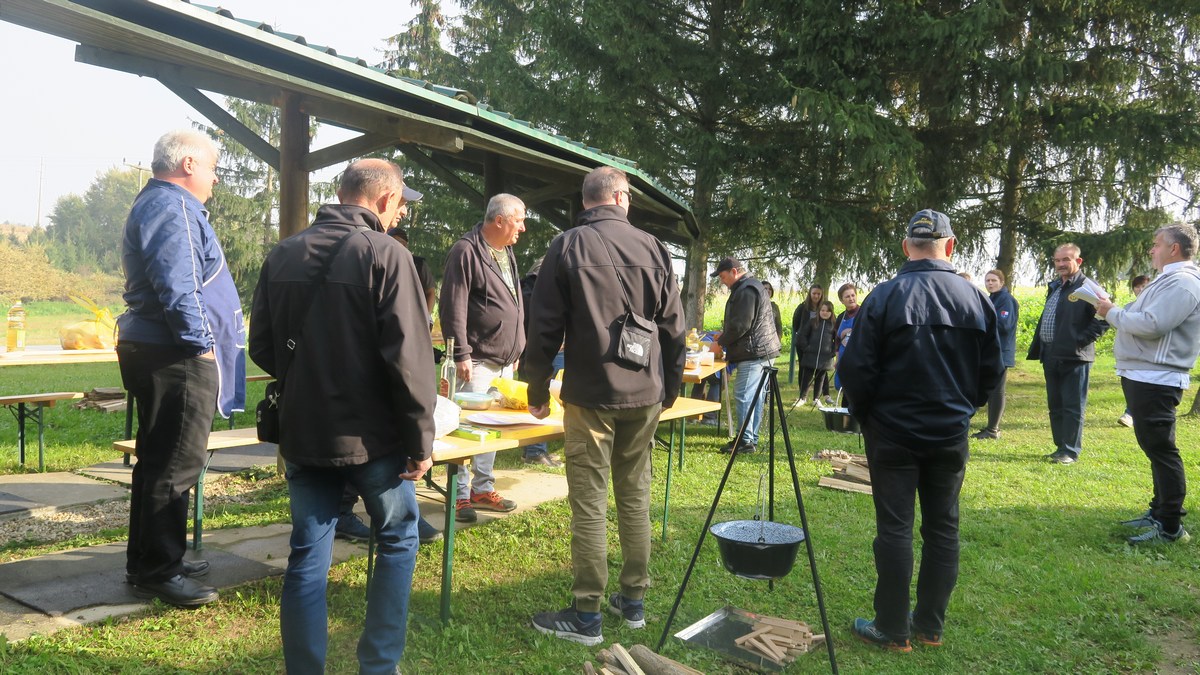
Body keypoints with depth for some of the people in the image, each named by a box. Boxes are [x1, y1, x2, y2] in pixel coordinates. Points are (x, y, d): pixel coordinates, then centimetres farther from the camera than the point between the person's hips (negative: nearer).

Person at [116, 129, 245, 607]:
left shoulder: (158, 203, 21)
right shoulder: (172, 208, -14)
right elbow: (177, 288, -25)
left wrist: (200, 342, 21)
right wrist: (201, 344, -18)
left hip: (155, 349, 11)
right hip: (177, 356, -11)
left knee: (162, 461, 18)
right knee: (174, 465, -4)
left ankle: (151, 561, 30)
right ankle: (156, 571, 5)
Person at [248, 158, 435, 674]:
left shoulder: (283, 254, 4)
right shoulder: (385, 255, -13)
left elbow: (262, 348, 10)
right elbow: (409, 359, -18)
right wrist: (421, 440, -10)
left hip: (302, 434, 5)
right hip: (371, 436, -4)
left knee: (307, 559, 11)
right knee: (397, 540, 15)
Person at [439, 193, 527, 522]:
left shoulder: (507, 252, 15)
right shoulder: (466, 251, -12)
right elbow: (453, 307, -17)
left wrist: (516, 348, 20)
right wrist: (461, 354, -20)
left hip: (504, 360, 9)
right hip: (477, 360, -9)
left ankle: (483, 488, 25)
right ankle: (460, 494, 7)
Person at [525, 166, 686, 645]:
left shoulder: (567, 247, -4)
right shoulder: (652, 248, 4)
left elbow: (544, 329, -4)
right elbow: (674, 330, 7)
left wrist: (538, 393, 6)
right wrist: (668, 389, 17)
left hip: (590, 396, -3)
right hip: (645, 396, 4)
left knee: (589, 503, 1)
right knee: (635, 497, 13)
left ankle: (587, 616, 8)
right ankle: (633, 602, 23)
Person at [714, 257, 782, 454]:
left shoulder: (746, 290, -15)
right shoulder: (752, 286, 20)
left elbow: (741, 325, -19)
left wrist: (721, 342, -7)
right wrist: (725, 334, 16)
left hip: (754, 352, -11)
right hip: (762, 351, 11)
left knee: (744, 396, -8)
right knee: (755, 397, 12)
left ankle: (746, 441, -5)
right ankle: (752, 438, 18)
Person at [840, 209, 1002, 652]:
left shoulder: (885, 297, -12)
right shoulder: (976, 299, -1)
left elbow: (856, 368, -11)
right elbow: (992, 371, 6)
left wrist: (864, 416, 6)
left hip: (893, 432, -3)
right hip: (951, 433, 3)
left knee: (895, 528, 3)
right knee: (943, 529, 13)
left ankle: (892, 630, 11)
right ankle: (930, 626, 22)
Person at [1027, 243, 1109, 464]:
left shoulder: (1087, 287, -9)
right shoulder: (1054, 287, 18)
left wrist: (1083, 339, -17)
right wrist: (1037, 348, 15)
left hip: (1074, 357, -9)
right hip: (1051, 356, 9)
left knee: (1073, 407, -3)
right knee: (1055, 405, 14)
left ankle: (1071, 451, 2)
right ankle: (1061, 447, 23)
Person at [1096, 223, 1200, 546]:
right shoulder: (1169, 279, 19)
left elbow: (1151, 325, -26)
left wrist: (1112, 313, -13)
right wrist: (1114, 310, 5)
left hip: (1155, 380, -11)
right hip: (1142, 376, 11)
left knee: (1160, 449, -7)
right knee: (1154, 447, 17)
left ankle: (1171, 527, -2)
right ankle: (1159, 512, 28)